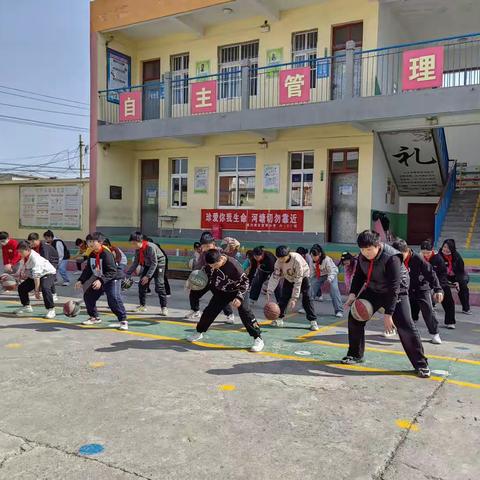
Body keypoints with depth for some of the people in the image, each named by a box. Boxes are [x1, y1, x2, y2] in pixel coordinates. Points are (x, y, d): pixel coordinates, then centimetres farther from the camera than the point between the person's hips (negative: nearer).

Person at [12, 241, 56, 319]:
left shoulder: (35, 258, -33)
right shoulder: (23, 258, -7)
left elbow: (37, 276, -35)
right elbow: (20, 271, 6)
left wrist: (36, 290, -36)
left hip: (48, 273, -9)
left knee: (45, 288, -35)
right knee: (21, 287, 8)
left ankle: (51, 310, -27)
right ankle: (27, 307, 27)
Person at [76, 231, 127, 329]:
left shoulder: (106, 254, -25)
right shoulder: (92, 254, 1)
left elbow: (112, 271, -30)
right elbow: (88, 269, 12)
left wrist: (101, 280, -39)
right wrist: (81, 280, 3)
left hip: (112, 279, -9)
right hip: (99, 280, 9)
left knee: (114, 299, -25)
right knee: (88, 296, 9)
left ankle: (123, 321, -15)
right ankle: (95, 317, 27)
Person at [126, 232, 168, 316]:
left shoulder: (150, 247, -31)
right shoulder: (137, 249, -9)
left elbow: (154, 263, -28)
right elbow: (136, 262, 0)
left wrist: (148, 276, -31)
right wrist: (127, 273, -7)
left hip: (158, 264, -7)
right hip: (148, 265, 8)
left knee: (159, 286, -16)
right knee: (142, 284, 4)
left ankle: (164, 307, -11)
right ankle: (142, 306, 17)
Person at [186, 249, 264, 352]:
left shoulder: (233, 265, -35)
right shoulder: (211, 263, -17)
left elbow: (245, 281, -27)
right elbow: (207, 271, 9)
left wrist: (239, 297, -35)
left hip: (236, 291, -6)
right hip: (221, 292, 6)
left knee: (244, 312, -21)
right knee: (209, 311, 9)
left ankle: (258, 338, -16)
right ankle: (199, 332, 31)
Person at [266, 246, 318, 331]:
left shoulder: (297, 260, -39)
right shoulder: (279, 262, -26)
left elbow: (298, 281, -36)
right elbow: (275, 277, -25)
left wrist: (294, 298, -36)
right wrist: (269, 292, -35)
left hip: (303, 277, -4)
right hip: (289, 278, 4)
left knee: (306, 299, -14)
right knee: (283, 298, -4)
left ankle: (313, 321, -7)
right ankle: (279, 319, 9)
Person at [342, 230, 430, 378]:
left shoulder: (391, 258, -32)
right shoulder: (362, 256, -11)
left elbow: (394, 288, -33)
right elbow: (359, 275, 5)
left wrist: (388, 314, -34)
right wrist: (353, 293, -13)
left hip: (396, 292, -6)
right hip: (373, 291, 6)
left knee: (405, 327, -17)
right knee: (354, 317, 1)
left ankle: (421, 364, -2)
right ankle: (355, 355, 19)